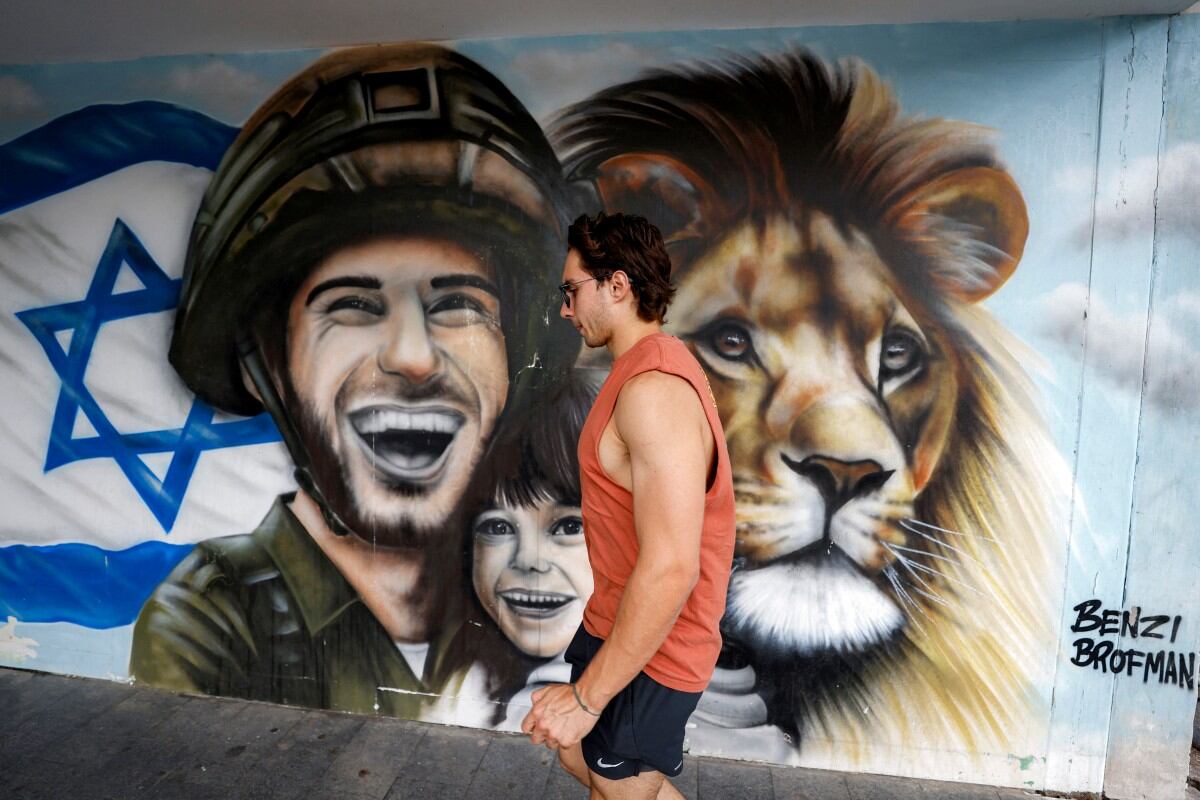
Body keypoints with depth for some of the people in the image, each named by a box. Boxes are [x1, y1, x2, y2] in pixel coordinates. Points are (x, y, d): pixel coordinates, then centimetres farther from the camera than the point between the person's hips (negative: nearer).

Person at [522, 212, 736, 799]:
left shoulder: (654, 391, -27)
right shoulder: (644, 370, 6)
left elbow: (671, 569, -31)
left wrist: (588, 696, -23)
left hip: (649, 650, -9)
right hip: (616, 620, 9)